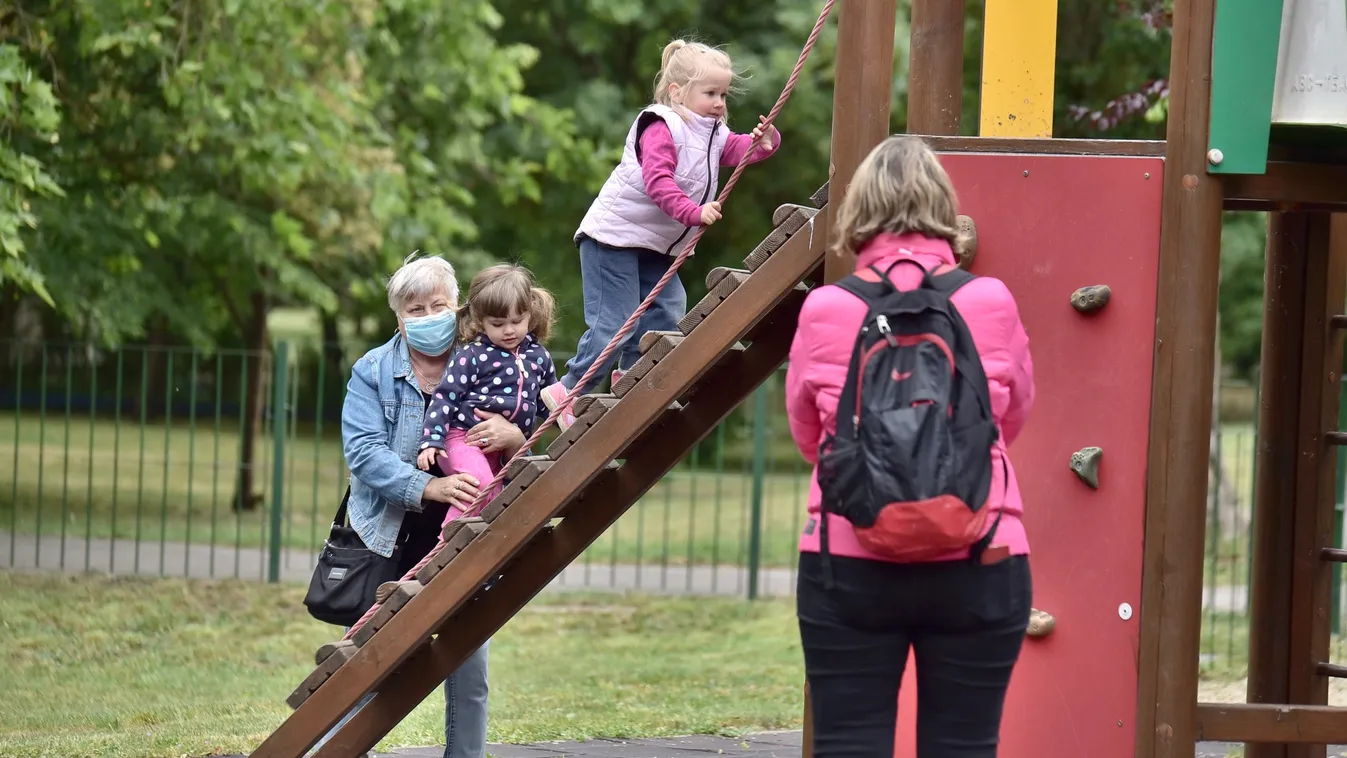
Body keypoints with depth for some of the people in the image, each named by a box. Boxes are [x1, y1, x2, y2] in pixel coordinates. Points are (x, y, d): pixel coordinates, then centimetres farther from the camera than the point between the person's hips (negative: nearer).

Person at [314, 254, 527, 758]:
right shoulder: (374, 372, 0)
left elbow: (527, 454, 7)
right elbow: (362, 450, -13)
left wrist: (513, 438, -19)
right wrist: (427, 488, -27)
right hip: (390, 544, -2)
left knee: (470, 673, 4)